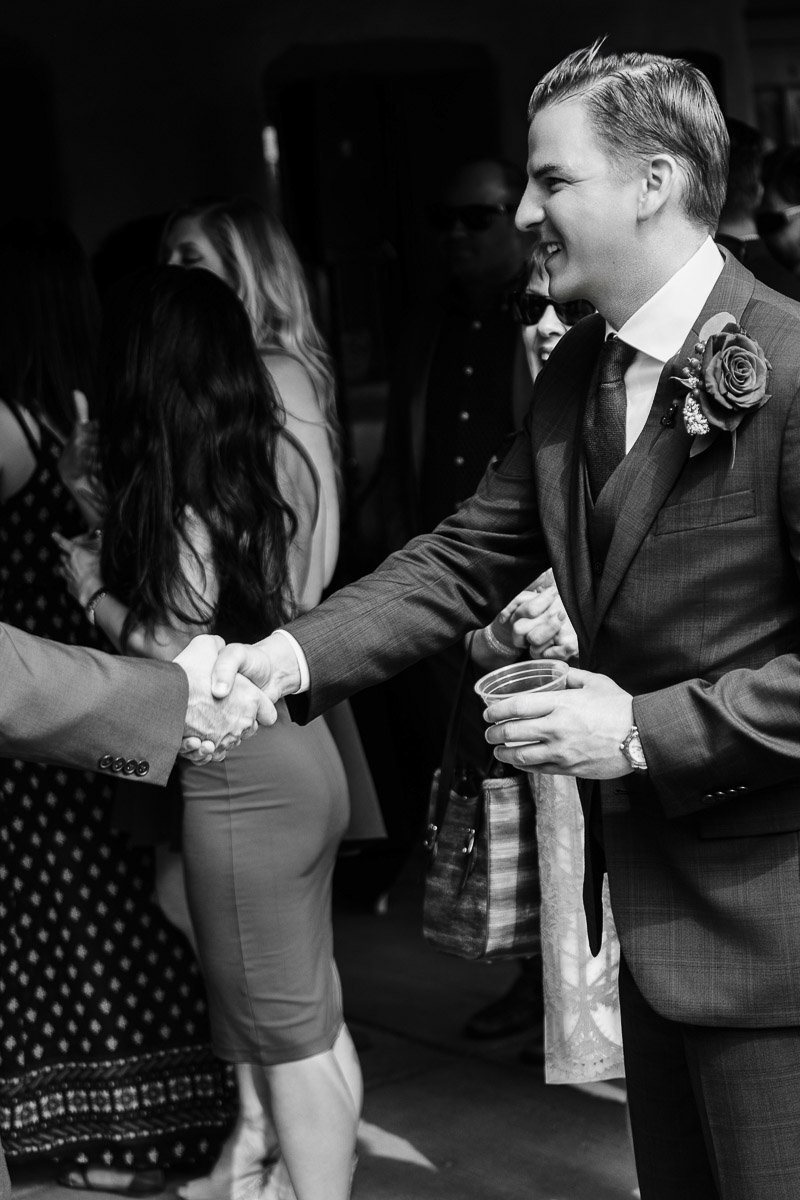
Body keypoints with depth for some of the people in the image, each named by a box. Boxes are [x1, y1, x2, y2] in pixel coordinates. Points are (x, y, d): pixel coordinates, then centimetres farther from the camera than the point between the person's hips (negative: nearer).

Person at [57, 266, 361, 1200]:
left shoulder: (173, 489, -18)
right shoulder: (282, 455, 4)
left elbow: (180, 653, -20)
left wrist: (93, 591, -5)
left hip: (242, 773, -8)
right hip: (300, 748, 8)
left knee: (286, 1024, 5)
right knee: (311, 1012, 19)